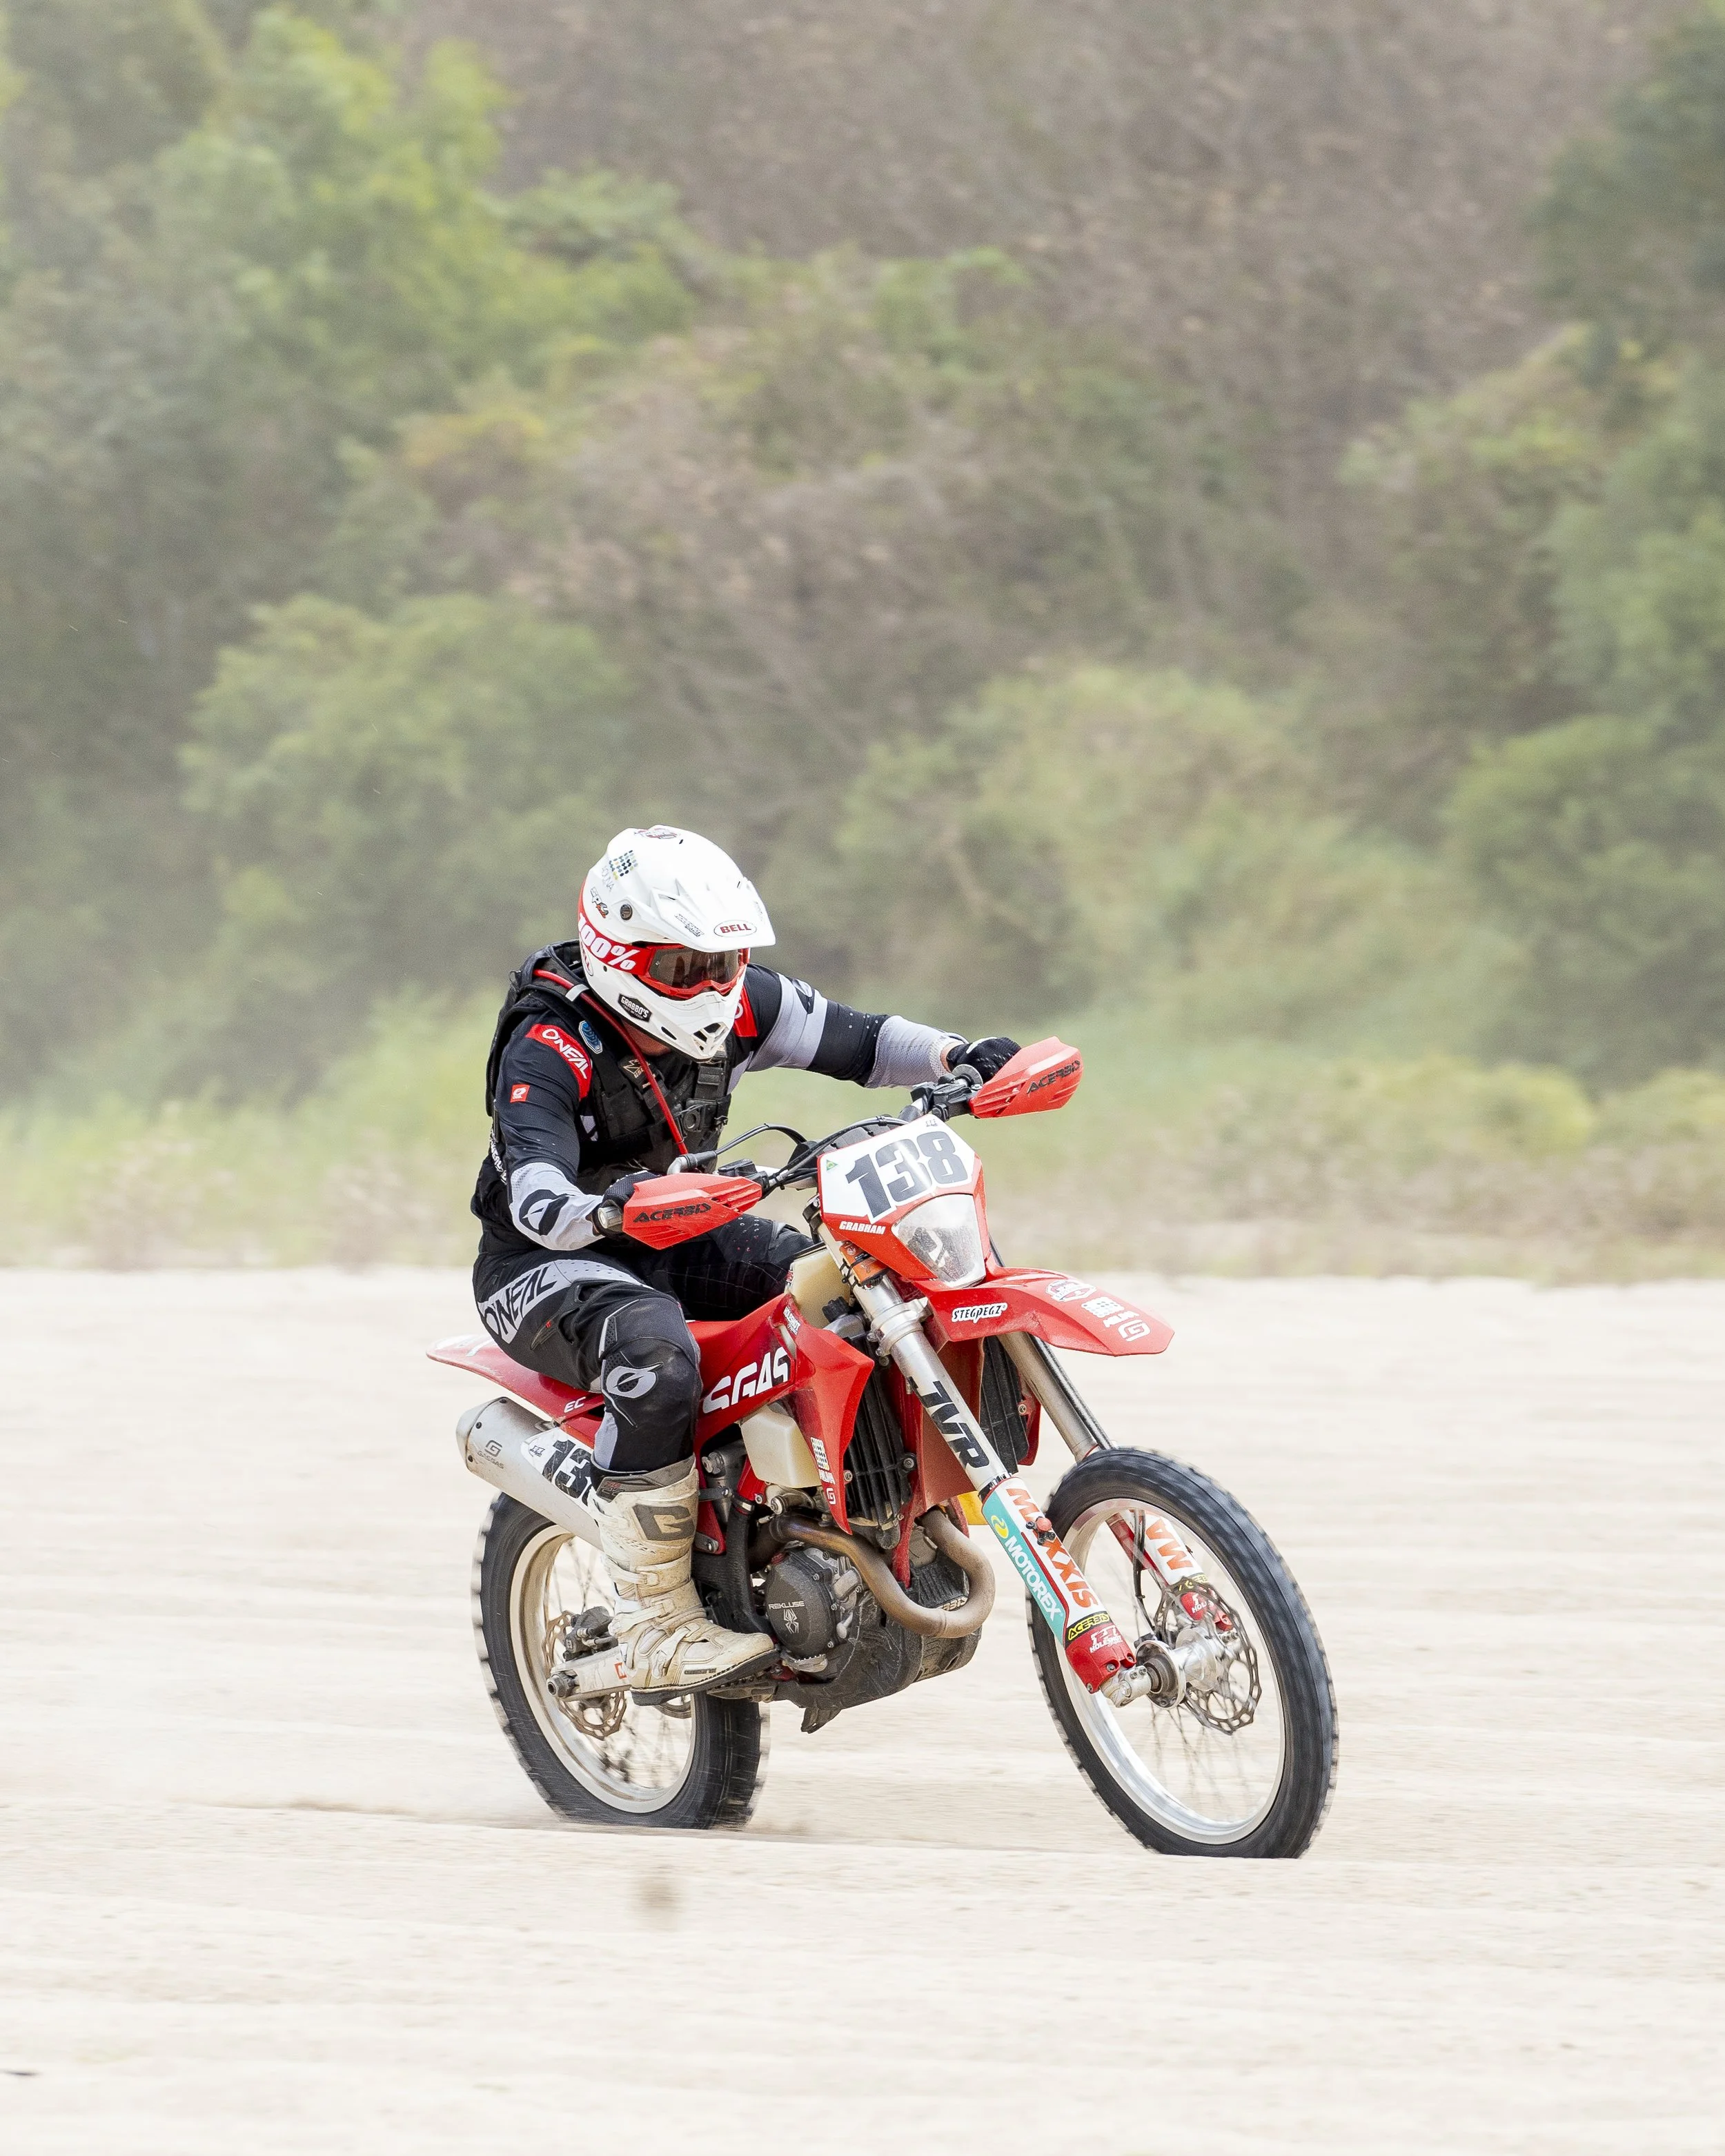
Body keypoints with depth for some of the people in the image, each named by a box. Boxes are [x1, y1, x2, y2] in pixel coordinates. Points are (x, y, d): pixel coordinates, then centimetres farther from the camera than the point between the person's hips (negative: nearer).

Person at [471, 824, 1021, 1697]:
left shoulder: (734, 1007, -4)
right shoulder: (548, 1052, -25)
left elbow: (847, 1037, 4)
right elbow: (535, 1195, -40)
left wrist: (960, 1059, -15)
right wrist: (602, 1210, -62)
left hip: (677, 1241, 8)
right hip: (547, 1266, -8)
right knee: (655, 1357, -39)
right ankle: (655, 1628, -34)